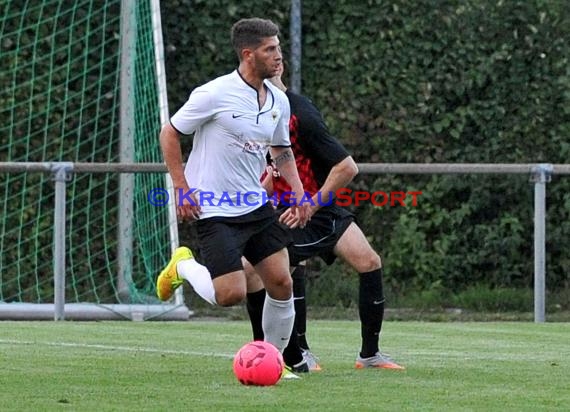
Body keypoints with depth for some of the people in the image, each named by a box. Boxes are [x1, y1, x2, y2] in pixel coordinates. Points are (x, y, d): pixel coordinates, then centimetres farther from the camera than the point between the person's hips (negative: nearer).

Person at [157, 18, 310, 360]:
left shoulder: (279, 101, 5)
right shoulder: (215, 94, -16)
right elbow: (170, 134, -6)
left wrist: (298, 191, 8)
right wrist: (181, 188, -11)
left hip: (257, 207, 7)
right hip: (215, 211, -7)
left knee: (282, 283, 1)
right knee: (231, 294, -12)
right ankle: (183, 266, 18)